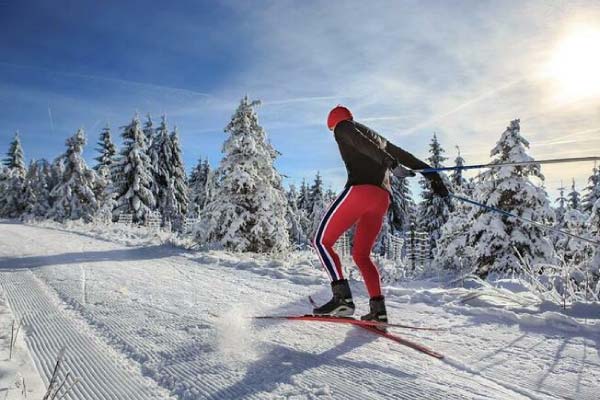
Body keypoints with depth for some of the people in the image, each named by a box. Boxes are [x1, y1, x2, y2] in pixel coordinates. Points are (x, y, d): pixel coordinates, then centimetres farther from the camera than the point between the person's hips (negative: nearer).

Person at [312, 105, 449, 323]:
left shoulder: (342, 126, 12)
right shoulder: (376, 136, 34)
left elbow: (361, 144, -8)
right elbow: (402, 154, 28)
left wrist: (391, 164, -21)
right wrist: (430, 174, 25)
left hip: (360, 190, -7)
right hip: (383, 198, 7)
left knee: (322, 241, 0)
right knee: (361, 254, 15)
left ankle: (342, 297, -15)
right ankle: (378, 309, 5)